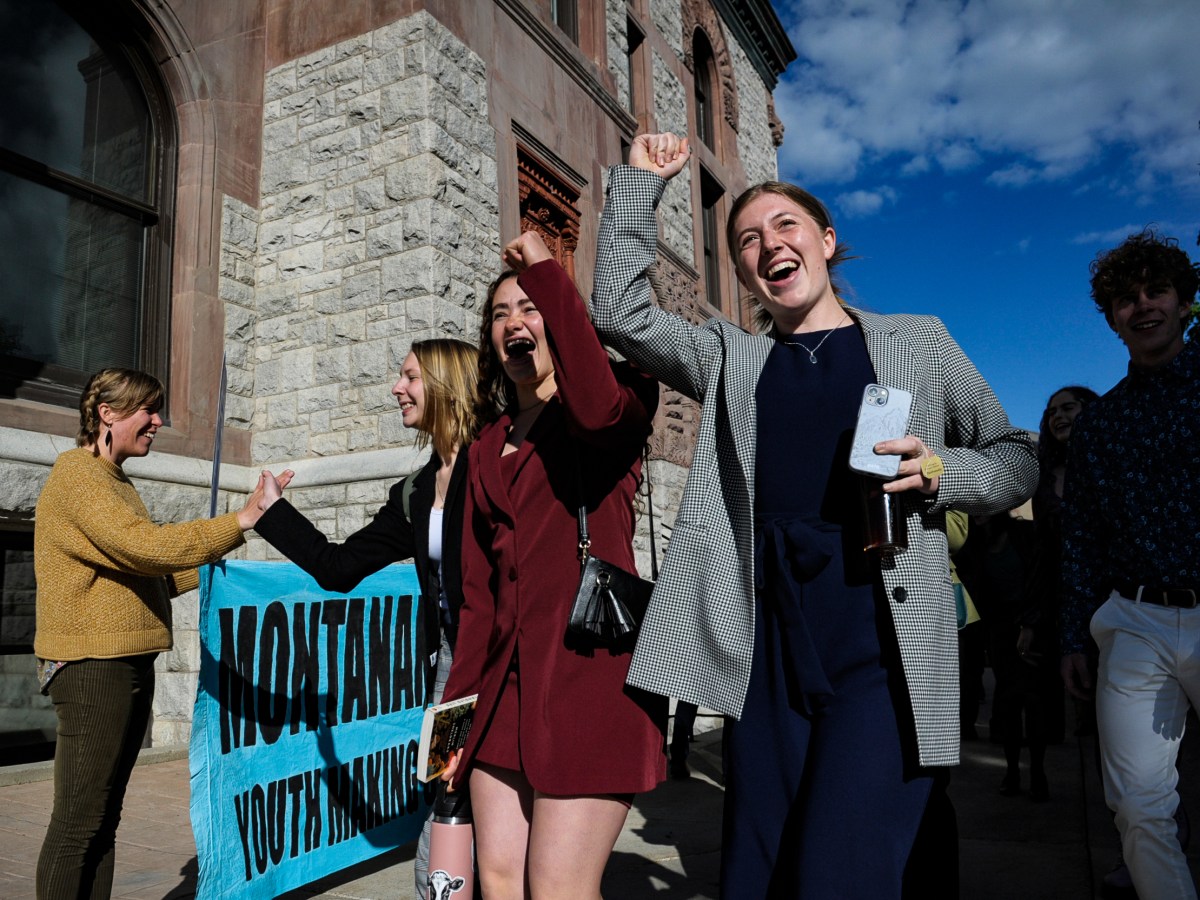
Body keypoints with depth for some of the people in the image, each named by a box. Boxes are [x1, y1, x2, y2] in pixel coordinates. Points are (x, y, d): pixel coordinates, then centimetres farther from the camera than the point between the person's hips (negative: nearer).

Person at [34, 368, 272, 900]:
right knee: (79, 821, -4)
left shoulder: (115, 481, 19)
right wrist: (240, 521, -24)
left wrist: (208, 568, 11)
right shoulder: (78, 474, -10)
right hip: (92, 666, -9)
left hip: (129, 666, 9)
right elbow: (145, 547, -24)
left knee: (104, 816, 13)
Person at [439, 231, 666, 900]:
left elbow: (598, 410, -27)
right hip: (507, 676, 6)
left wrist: (547, 273, -17)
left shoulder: (616, 401, 2)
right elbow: (479, 587, 17)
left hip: (591, 666, -6)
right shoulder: (489, 447, 18)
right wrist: (458, 705, 13)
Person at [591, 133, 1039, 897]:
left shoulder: (918, 341, 11)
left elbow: (1018, 460, 13)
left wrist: (938, 472, -8)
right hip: (768, 654, 3)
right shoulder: (731, 358, 15)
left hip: (884, 647, -2)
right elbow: (620, 313, 5)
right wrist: (640, 182, 9)